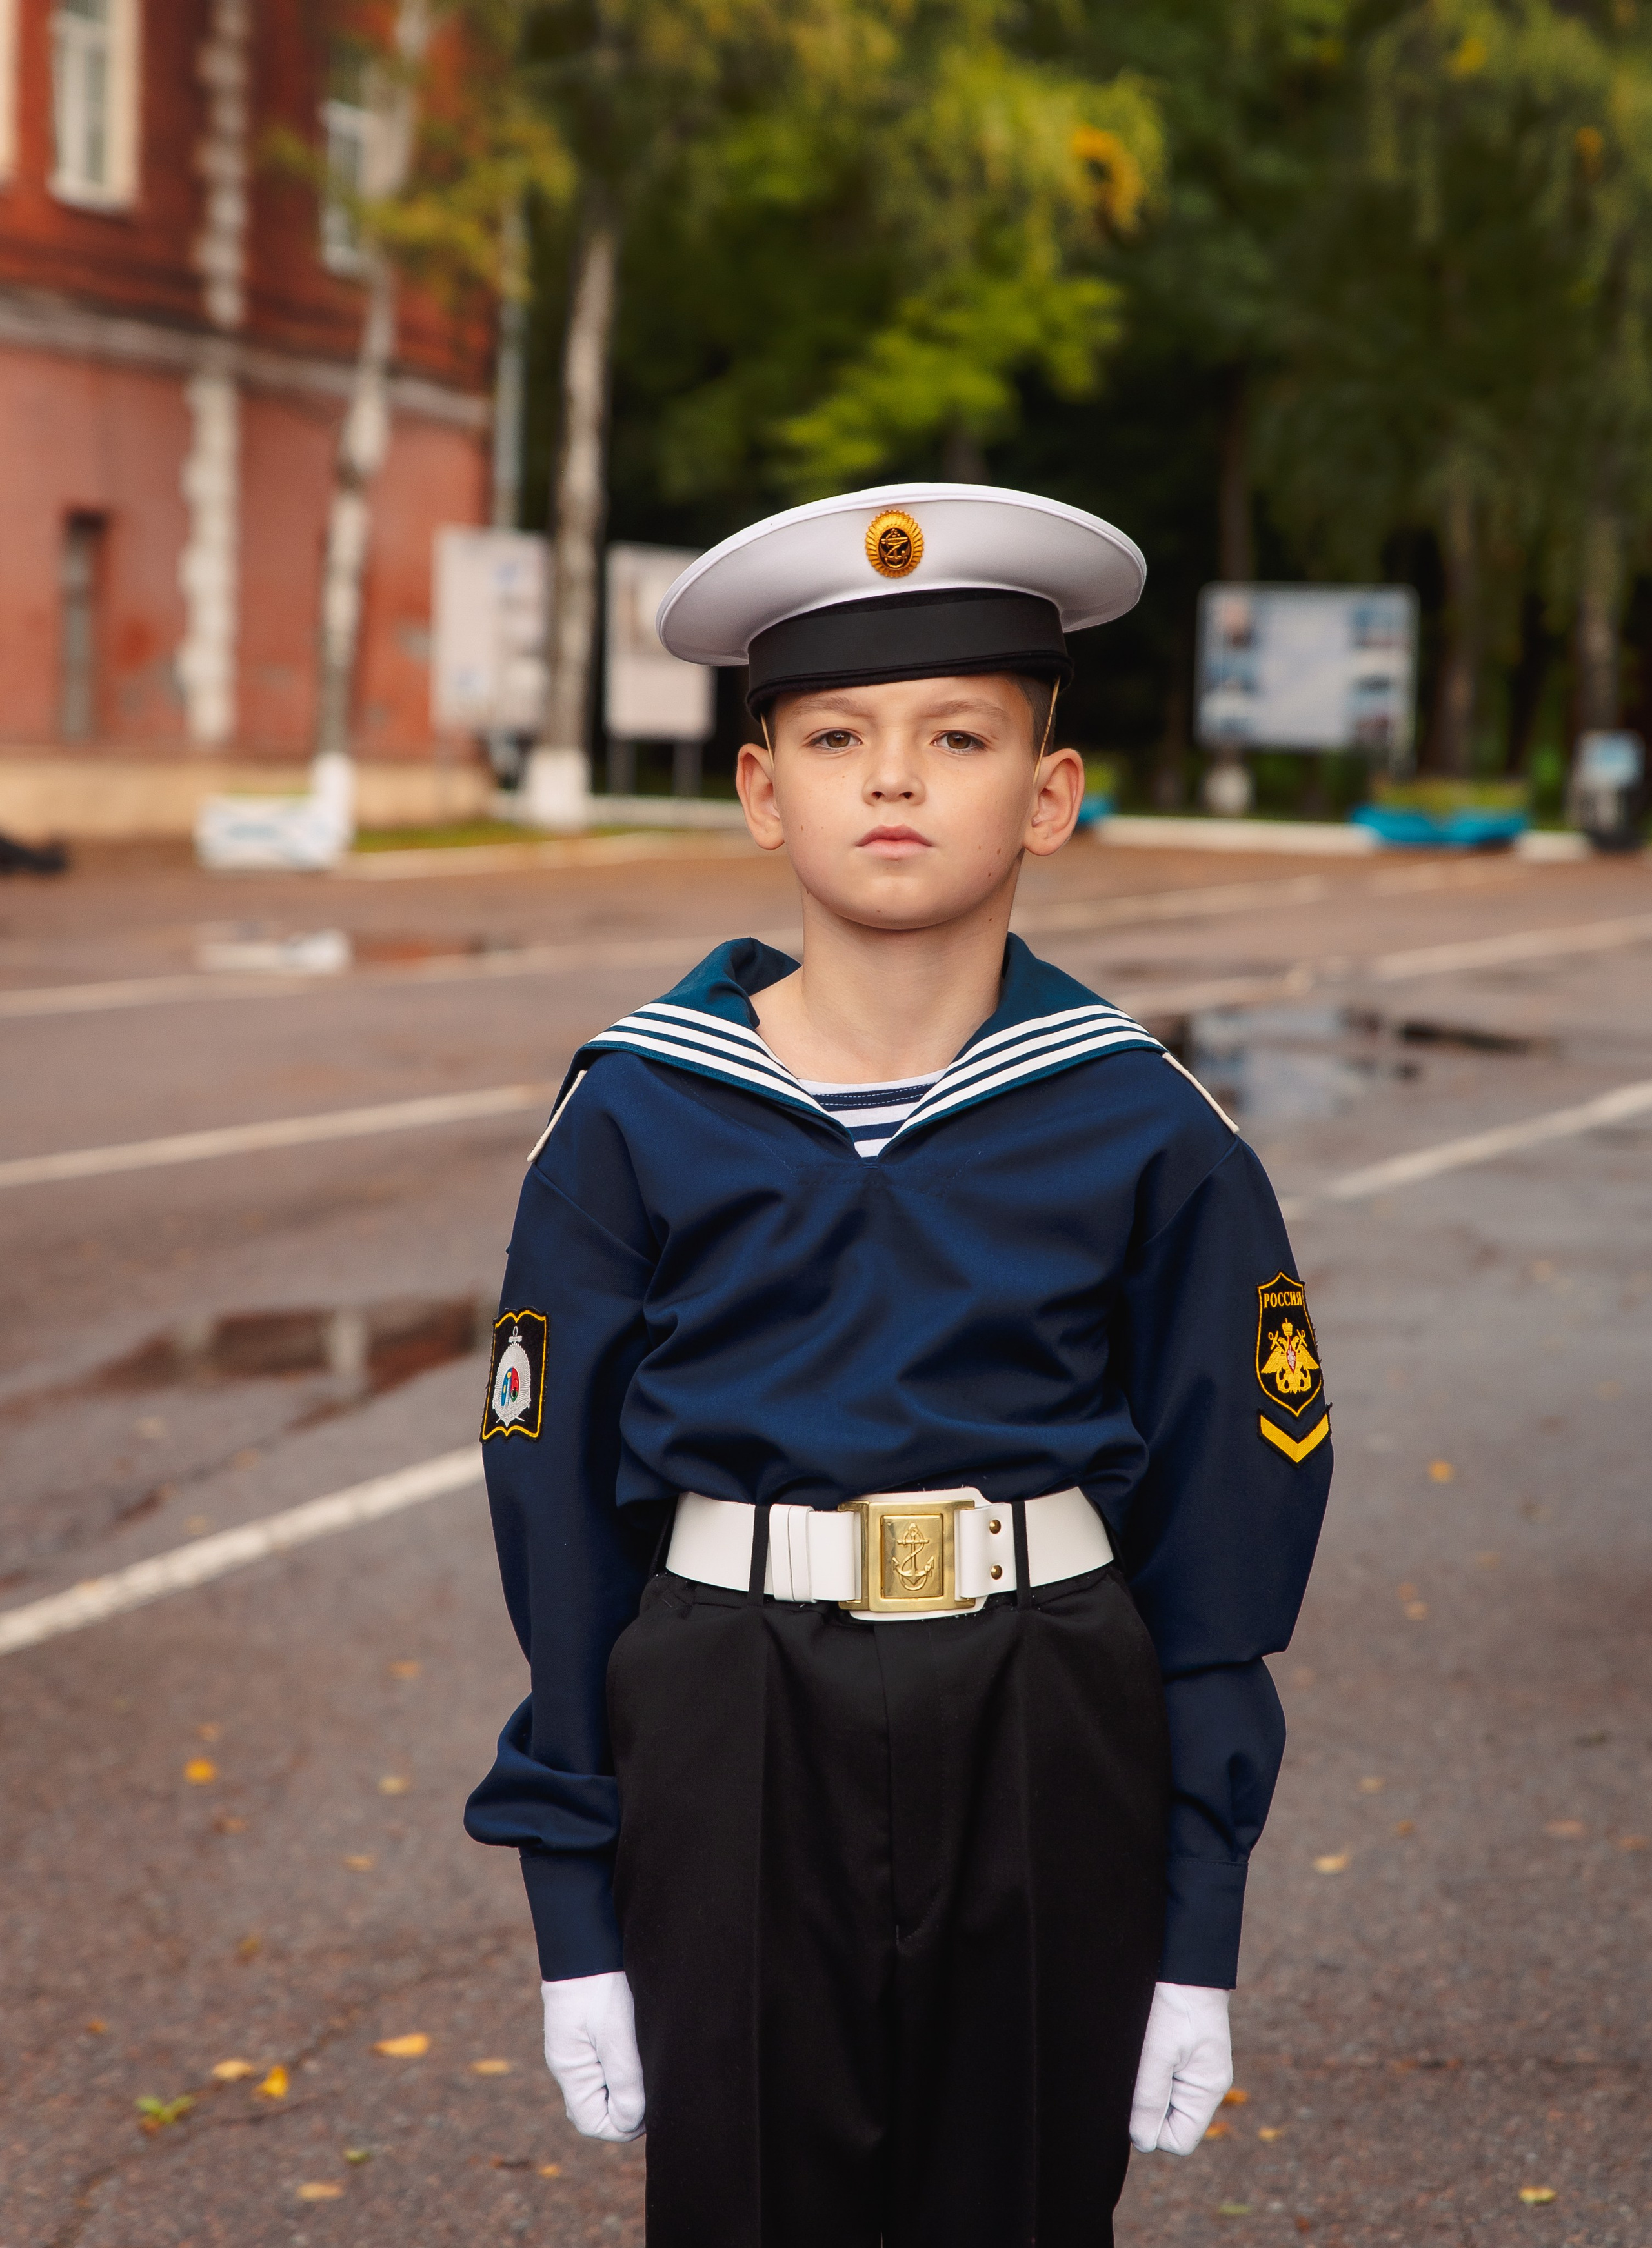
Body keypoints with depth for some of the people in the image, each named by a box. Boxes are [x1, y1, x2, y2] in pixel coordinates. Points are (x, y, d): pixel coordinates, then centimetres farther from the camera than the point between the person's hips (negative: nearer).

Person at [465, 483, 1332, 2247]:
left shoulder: (1145, 1136, -3)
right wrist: (575, 1917, 0)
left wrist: (1197, 1934, 0)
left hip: (1049, 1764, 0)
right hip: (732, 1756, 0)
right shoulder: (638, 1122, -3)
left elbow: (1225, 1537, 1)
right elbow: (560, 1517, 1)